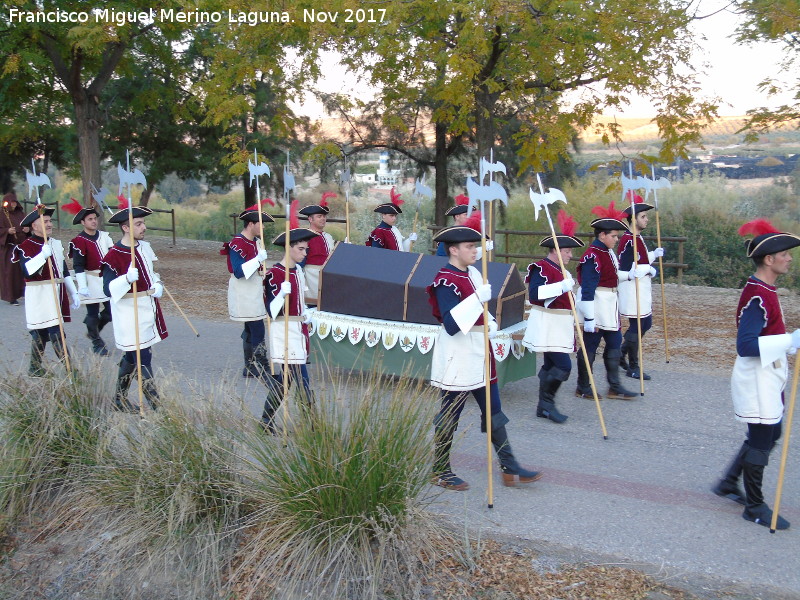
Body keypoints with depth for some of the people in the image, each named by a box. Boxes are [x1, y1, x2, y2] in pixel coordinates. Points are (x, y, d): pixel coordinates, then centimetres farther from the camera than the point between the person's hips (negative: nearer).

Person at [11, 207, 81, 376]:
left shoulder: (56, 244, 14)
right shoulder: (26, 247, -8)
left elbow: (65, 271, 21)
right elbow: (27, 270, -23)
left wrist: (73, 293, 21)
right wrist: (43, 255, -32)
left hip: (58, 294, 7)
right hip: (39, 296, -7)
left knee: (40, 333, 15)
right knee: (56, 334, -11)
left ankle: (34, 368, 25)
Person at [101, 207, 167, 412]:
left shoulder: (145, 247, 7)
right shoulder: (113, 256, -17)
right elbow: (108, 290, -21)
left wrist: (157, 285, 5)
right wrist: (127, 278, -37)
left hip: (149, 311, 8)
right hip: (130, 316, -8)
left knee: (131, 357, 19)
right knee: (143, 362, -6)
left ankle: (120, 399, 33)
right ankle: (156, 405, -1)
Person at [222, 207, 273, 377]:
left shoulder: (256, 241, 11)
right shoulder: (237, 244, -17)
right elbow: (238, 272, -24)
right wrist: (259, 259, -30)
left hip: (255, 292, 9)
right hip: (243, 295, -9)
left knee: (250, 331, 13)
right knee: (258, 331, -11)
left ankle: (250, 368, 20)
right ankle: (262, 368, -7)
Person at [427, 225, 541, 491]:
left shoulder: (473, 273, 10)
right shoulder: (445, 281, -18)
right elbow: (451, 324, -28)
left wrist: (491, 323, 8)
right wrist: (478, 299, -34)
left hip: (479, 352, 9)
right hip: (457, 357, -9)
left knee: (494, 413, 12)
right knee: (449, 418, 3)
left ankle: (510, 468, 20)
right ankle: (440, 471, 18)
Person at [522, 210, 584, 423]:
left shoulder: (561, 270, 16)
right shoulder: (541, 268, -15)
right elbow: (534, 293, -30)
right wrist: (562, 286, -33)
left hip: (559, 326, 10)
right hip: (547, 326, -10)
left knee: (550, 366, 12)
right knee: (563, 365, -15)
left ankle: (544, 406, 19)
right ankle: (547, 402, -4)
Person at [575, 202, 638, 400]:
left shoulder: (608, 252, 9)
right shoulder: (592, 256, -21)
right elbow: (587, 289, -23)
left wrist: (628, 275, 6)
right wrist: (589, 318, -24)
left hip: (609, 307, 10)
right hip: (596, 308, -10)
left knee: (614, 344, 14)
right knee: (590, 348, 2)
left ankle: (614, 387, 23)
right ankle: (583, 388, 15)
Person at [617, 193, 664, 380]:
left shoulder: (638, 238, 12)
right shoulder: (628, 241, -19)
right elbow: (627, 270, -25)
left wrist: (654, 254, 11)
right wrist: (649, 269, -18)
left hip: (641, 289, 10)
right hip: (632, 290, -10)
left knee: (646, 323, 16)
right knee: (636, 326, -3)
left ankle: (621, 354, 28)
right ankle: (633, 368, 8)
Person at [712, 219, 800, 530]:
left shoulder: (764, 290, 9)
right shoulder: (757, 297, -23)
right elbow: (746, 345, -29)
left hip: (768, 378, 10)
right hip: (756, 379, -10)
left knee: (769, 434, 19)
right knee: (761, 440, 0)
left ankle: (728, 483, 31)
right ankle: (755, 506, 14)